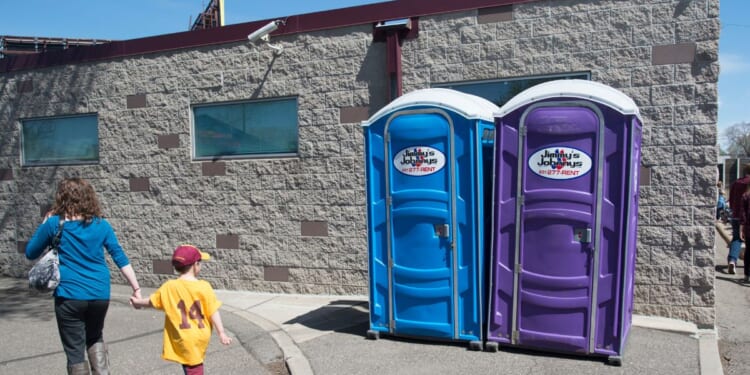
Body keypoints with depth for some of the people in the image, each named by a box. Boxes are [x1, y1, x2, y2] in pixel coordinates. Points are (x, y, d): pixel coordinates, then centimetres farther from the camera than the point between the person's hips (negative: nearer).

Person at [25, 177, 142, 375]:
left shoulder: (54, 223, -4)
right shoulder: (101, 225, 2)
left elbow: (30, 252, 10)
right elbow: (120, 258, 0)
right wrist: (136, 288, 3)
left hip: (70, 297, -3)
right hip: (100, 295, 3)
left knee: (75, 351, 8)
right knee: (95, 338, 27)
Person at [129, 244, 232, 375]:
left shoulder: (169, 287, -7)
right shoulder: (204, 287, -9)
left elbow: (152, 301, 9)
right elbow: (213, 312, -9)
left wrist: (138, 302, 29)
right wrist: (221, 333, -4)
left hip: (184, 339, -1)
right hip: (201, 336, 1)